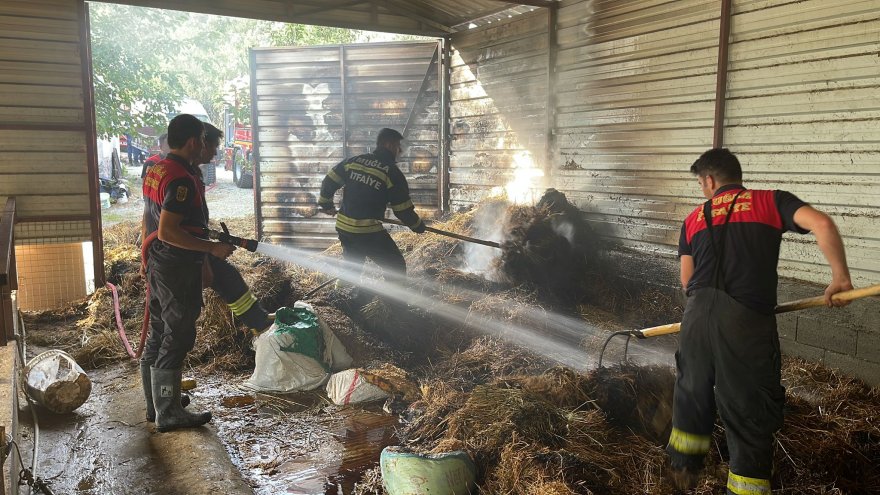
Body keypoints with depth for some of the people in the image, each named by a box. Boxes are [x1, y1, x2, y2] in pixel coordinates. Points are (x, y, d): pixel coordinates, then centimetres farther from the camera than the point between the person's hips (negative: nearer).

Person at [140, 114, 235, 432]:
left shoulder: (155, 171, 10)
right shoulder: (181, 179, -21)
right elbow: (167, 231, -27)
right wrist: (212, 248, -22)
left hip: (158, 265, 10)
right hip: (178, 269, -10)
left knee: (159, 334, 17)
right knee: (177, 338, -2)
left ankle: (156, 402, 30)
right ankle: (169, 413, 7)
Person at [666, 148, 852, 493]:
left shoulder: (694, 218, 17)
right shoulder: (771, 201, 10)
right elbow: (822, 224, -7)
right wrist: (840, 277, 2)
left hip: (698, 314, 4)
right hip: (748, 320, -3)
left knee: (692, 391, 24)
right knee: (750, 413, 8)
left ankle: (683, 467, 40)